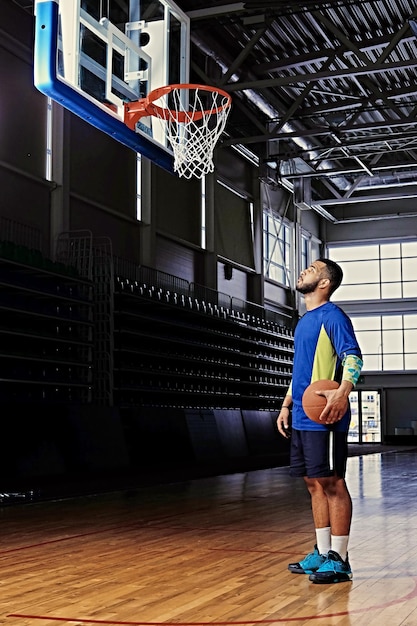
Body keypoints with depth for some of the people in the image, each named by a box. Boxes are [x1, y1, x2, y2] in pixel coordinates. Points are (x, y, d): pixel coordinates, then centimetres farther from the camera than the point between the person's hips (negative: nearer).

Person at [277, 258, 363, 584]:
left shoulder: (331, 315, -7)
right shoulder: (304, 322, 20)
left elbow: (353, 356, -19)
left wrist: (343, 392, -35)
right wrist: (286, 405, 21)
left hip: (323, 417, -9)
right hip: (301, 418, 9)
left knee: (332, 483, -5)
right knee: (315, 484, 11)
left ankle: (339, 560, 1)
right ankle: (322, 553, 19)